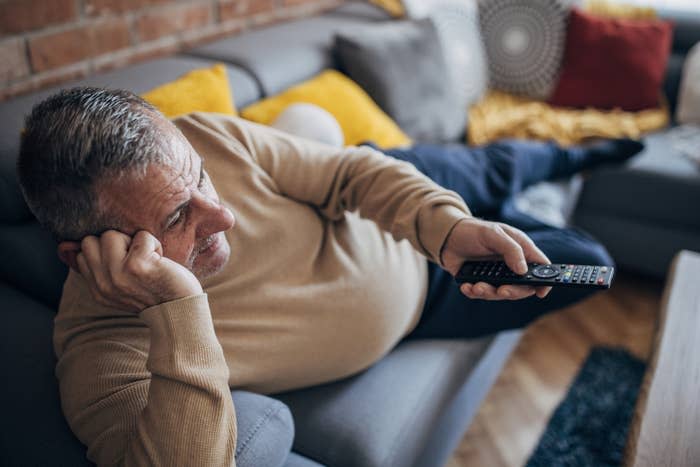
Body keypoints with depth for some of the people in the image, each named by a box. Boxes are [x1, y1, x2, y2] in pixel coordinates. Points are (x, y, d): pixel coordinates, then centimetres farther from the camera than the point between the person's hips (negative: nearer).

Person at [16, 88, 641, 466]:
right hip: (408, 306, -2)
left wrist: (449, 225, -34)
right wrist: (177, 309, -54)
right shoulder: (101, 342, -34)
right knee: (583, 263, 13)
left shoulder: (204, 139, -28)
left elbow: (353, 170, -19)